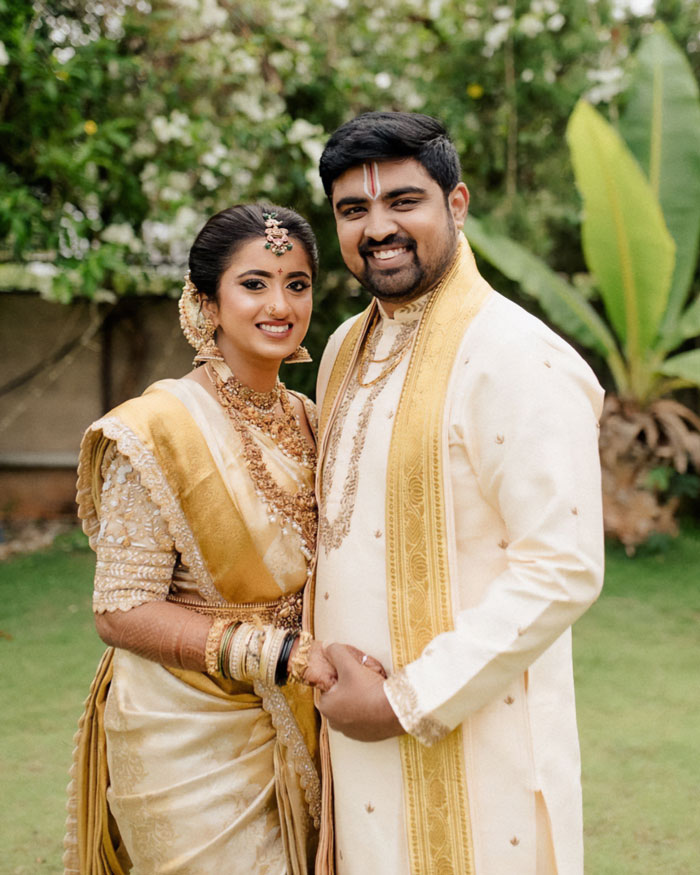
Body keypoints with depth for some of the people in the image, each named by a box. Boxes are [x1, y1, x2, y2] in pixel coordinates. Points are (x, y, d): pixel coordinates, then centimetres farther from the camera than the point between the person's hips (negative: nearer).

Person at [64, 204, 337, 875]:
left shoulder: (309, 422, 6)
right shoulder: (159, 430, -16)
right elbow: (121, 612, -17)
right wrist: (280, 653, -24)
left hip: (292, 728, 6)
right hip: (190, 737, -6)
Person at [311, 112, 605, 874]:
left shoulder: (517, 359, -17)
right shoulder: (346, 349, 9)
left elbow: (564, 570, -21)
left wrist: (407, 703, -17)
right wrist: (323, 675, 9)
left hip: (472, 742, -7)